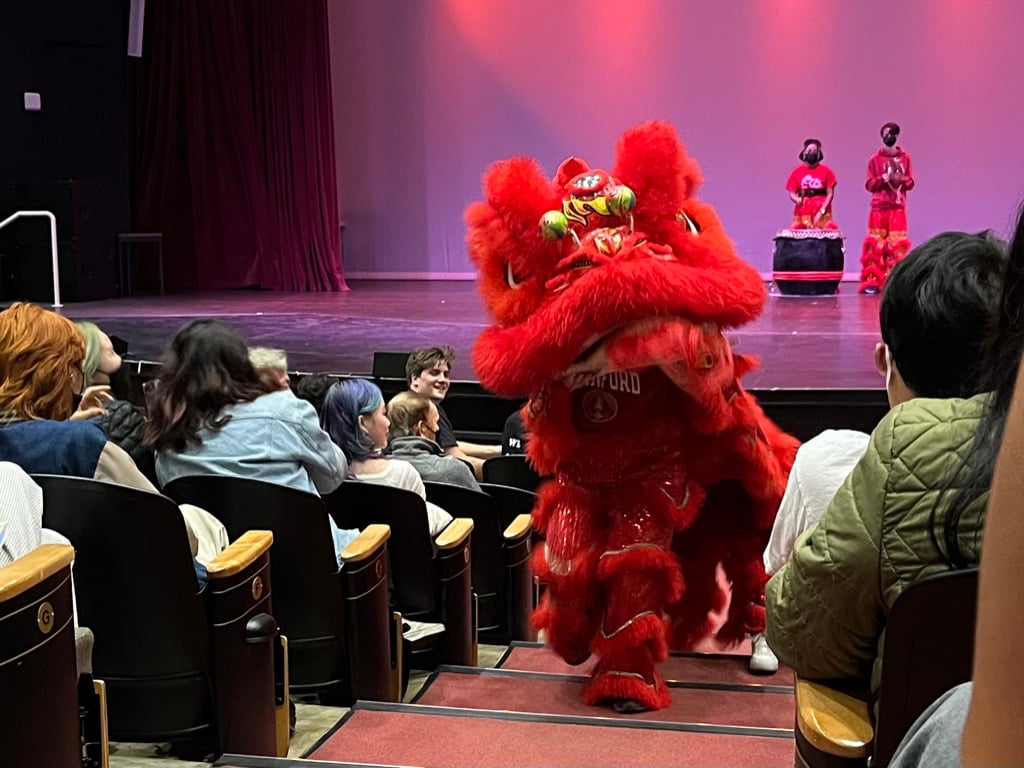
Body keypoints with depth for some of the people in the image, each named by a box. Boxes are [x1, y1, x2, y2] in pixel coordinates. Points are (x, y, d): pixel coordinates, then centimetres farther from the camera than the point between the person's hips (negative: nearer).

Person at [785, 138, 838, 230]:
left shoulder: (826, 171, 3)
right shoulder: (796, 172, 6)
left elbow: (830, 193, 2)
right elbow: (792, 193, 7)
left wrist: (822, 211, -8)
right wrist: (797, 199, -16)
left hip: (822, 213, -1)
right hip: (802, 213, 1)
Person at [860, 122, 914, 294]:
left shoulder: (905, 157, 7)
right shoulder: (875, 159, 4)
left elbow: (910, 182, 7)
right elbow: (869, 185, 2)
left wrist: (900, 179, -12)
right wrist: (882, 179, -15)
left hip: (898, 207, 1)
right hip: (879, 207, -1)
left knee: (897, 244, -2)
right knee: (875, 243, -4)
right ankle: (872, 281, -4)